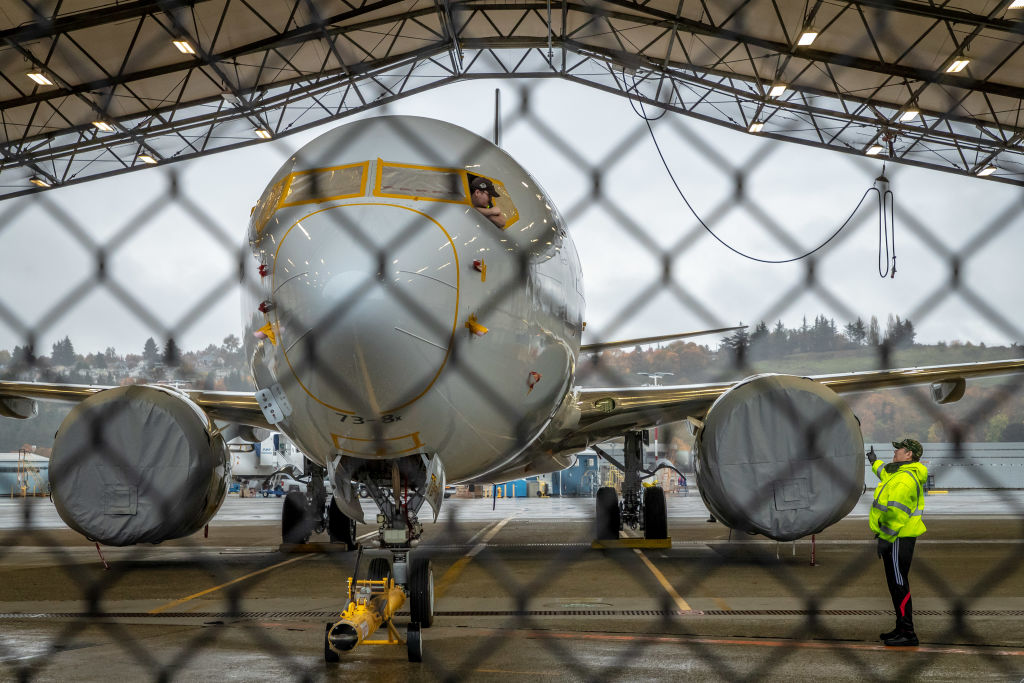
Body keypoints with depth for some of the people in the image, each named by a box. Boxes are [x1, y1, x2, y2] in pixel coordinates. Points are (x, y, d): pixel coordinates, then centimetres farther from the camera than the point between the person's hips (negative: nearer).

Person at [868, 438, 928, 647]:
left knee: (899, 585, -8)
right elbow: (887, 474, 41)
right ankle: (901, 628, 23)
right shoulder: (899, 474, 15)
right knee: (896, 584, 16)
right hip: (897, 538, 11)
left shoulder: (905, 480, -19)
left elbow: (896, 513, -24)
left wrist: (885, 538, -23)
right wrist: (875, 463, 57)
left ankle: (907, 634, -6)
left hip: (897, 538, -11)